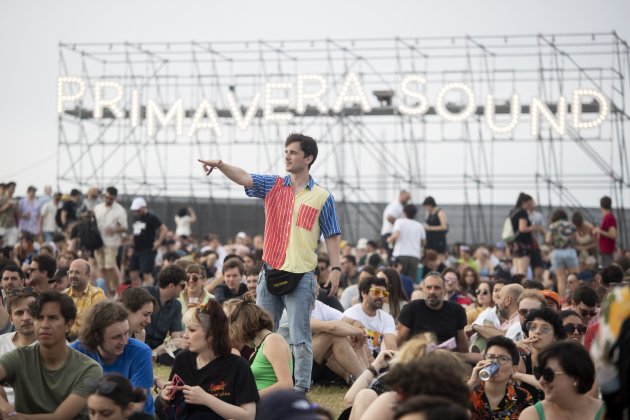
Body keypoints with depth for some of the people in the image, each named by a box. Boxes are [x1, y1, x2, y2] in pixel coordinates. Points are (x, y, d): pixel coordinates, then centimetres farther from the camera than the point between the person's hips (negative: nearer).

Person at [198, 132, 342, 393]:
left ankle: (301, 386, 5)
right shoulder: (273, 186, 8)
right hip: (270, 271, 4)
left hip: (301, 276, -4)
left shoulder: (322, 197, 1)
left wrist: (335, 268, -7)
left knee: (299, 336, -2)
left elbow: (331, 236, 2)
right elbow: (243, 178, -7)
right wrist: (220, 165, -25)